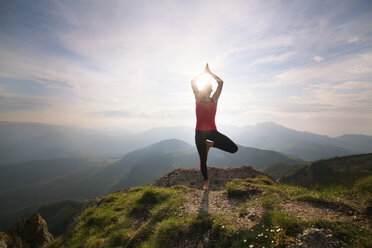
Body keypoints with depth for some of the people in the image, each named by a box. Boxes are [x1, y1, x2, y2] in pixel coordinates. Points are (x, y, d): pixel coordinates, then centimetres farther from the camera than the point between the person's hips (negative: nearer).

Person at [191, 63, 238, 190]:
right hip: (200, 133, -1)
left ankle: (210, 144, 9)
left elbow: (221, 82, -4)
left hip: (212, 131, 1)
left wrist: (209, 72, 5)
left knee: (234, 148, -13)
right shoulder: (198, 99, 1)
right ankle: (206, 181, 33)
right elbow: (193, 82, -6)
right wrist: (204, 72, 6)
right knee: (203, 160, 8)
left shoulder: (214, 100, 2)